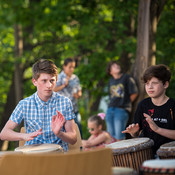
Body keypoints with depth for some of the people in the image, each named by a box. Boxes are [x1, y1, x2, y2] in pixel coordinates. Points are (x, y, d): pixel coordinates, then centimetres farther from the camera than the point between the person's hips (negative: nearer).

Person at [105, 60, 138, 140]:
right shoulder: (110, 81, 16)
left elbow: (134, 94, 0)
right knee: (110, 135, 6)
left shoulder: (127, 78, 0)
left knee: (119, 136, -13)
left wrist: (126, 103, 5)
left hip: (122, 109, -6)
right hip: (110, 109, 6)